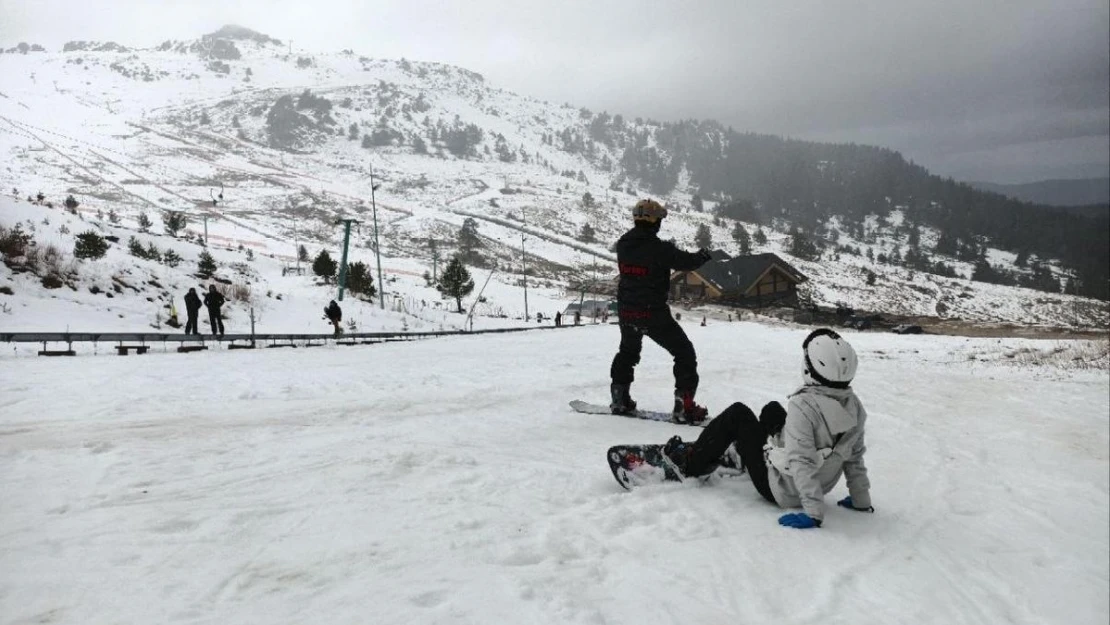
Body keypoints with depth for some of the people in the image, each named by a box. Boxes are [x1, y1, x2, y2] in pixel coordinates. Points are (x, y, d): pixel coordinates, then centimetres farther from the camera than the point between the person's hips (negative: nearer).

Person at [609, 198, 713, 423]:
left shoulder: (623, 244, -2)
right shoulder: (660, 249, -20)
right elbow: (687, 261, -9)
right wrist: (703, 255, 12)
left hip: (625, 310, 6)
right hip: (653, 312, -6)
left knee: (628, 350, 31)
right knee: (685, 353, 8)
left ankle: (620, 398, 32)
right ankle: (684, 405, 4)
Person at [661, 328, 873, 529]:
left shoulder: (803, 406, -32)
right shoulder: (854, 406, -10)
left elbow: (803, 463, -34)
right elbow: (855, 458, -2)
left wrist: (814, 513, -30)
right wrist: (862, 500, 8)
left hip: (778, 489, -7)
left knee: (737, 414, 3)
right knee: (772, 409, 22)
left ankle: (690, 461, 17)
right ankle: (742, 455, 51)